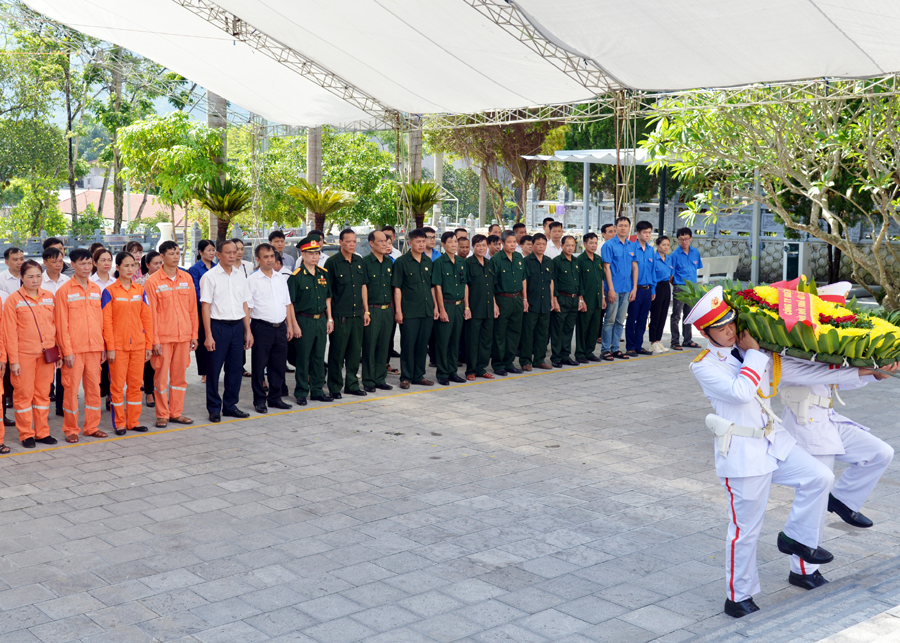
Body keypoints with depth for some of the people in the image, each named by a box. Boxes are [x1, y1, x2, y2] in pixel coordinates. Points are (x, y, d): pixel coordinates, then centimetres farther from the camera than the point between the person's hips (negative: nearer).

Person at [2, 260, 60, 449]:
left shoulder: (49, 297, 10)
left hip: (46, 354, 4)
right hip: (24, 355, -4)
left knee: (43, 393, 9)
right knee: (23, 393, 2)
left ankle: (42, 432, 18)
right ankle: (26, 435, 11)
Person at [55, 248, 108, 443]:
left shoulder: (96, 289, 12)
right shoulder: (64, 290, -3)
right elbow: (62, 323, -6)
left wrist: (103, 347, 9)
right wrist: (67, 350, -10)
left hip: (94, 347, 5)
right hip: (74, 349, -4)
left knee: (94, 387, 8)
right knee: (71, 388, 0)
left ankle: (91, 427, 18)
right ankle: (71, 429, 10)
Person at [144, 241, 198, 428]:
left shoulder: (187, 278, 9)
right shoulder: (153, 281, -4)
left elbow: (193, 308, 11)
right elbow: (150, 313, -6)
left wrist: (194, 334, 7)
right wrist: (154, 340, -10)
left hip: (184, 336, 4)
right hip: (163, 337, -4)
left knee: (180, 375, 9)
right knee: (161, 376, 1)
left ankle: (177, 413, 18)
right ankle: (162, 415, 10)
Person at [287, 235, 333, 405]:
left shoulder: (324, 274, 8)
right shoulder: (296, 276, -9)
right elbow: (290, 303, -10)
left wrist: (329, 318, 10)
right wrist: (294, 325, -14)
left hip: (321, 320, 5)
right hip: (304, 320, -5)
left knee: (319, 357, 12)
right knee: (303, 358, 1)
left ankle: (317, 390, 22)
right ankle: (301, 393, 10)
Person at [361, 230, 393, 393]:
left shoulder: (389, 262, 12)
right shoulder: (365, 262, -6)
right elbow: (363, 288, -9)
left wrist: (394, 309, 12)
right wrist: (366, 312, -14)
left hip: (387, 310, 6)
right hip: (372, 310, -6)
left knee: (384, 347, 10)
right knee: (369, 347, -1)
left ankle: (380, 379, 18)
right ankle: (368, 381, 7)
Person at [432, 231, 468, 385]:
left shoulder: (462, 262, 10)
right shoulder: (439, 262, -7)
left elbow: (465, 285, 14)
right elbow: (438, 287, -9)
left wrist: (466, 307, 9)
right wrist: (442, 309, -13)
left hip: (459, 305, 5)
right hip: (446, 304, -5)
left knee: (455, 340, 10)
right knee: (443, 341, -1)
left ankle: (452, 371, 19)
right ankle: (442, 374, 6)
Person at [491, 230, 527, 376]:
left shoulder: (519, 258, 10)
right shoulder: (496, 259, -9)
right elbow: (491, 283, -10)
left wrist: (524, 299, 13)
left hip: (517, 300, 6)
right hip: (502, 299, -6)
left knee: (515, 332, 10)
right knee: (499, 334, -1)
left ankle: (509, 363, 20)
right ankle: (498, 365, 8)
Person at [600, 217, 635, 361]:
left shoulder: (632, 246, 10)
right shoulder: (609, 245, -5)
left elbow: (634, 267, 11)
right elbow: (606, 267, -8)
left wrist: (634, 288, 4)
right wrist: (611, 289, -13)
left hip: (627, 289, 5)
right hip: (614, 289, -5)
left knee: (620, 320, 9)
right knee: (610, 320, -2)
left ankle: (615, 348, 17)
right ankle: (606, 349, 5)